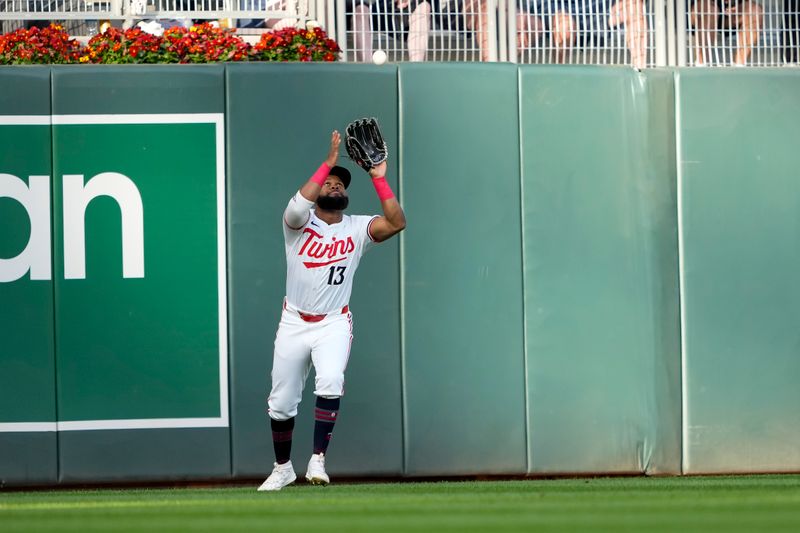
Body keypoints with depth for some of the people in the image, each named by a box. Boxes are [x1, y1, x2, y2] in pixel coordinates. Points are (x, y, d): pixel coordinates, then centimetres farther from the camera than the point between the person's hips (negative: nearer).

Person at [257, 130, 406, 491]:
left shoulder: (357, 229, 2)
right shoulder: (300, 224, -3)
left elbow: (397, 223, -14)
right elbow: (297, 207, -28)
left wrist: (379, 179, -18)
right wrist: (328, 163, -27)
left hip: (334, 325, -1)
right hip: (294, 323, 1)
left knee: (330, 382, -29)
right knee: (281, 402, 8)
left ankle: (318, 460, -24)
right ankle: (282, 468, 29)